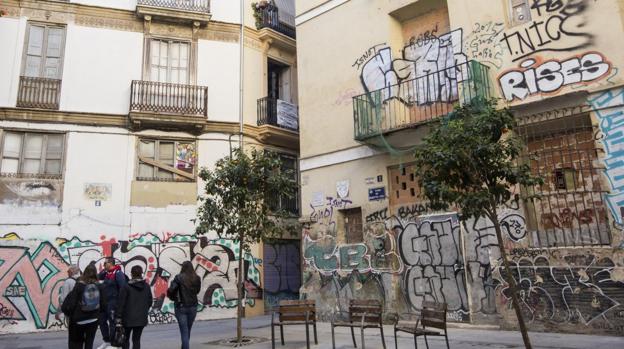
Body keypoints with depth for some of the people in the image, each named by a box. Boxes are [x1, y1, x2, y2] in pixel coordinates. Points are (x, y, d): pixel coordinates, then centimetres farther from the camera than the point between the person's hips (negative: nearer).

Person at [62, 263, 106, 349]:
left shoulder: (79, 286, -13)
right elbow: (103, 305, -2)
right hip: (93, 320, 2)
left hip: (78, 320, -2)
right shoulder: (98, 287, -5)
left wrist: (69, 314, 5)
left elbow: (69, 304, -15)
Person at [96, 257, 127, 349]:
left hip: (113, 302, -9)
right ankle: (106, 341, 31)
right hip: (105, 302, 9)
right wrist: (103, 270, 5)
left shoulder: (118, 273, -16)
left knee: (112, 323, 0)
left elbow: (123, 288, -21)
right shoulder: (107, 273, 12)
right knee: (102, 321, 16)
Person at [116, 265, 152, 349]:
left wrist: (119, 316, -3)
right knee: (137, 339, 9)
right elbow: (149, 302, 8)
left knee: (126, 338, 15)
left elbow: (121, 303, -10)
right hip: (142, 318, 3)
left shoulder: (126, 287, -11)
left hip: (128, 317, -3)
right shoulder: (146, 286, 1)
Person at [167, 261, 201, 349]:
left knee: (184, 332, 2)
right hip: (193, 306, 4)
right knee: (188, 330, 21)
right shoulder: (197, 278, -1)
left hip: (181, 307, -4)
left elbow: (171, 290, -19)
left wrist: (172, 297, 0)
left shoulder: (179, 277, -12)